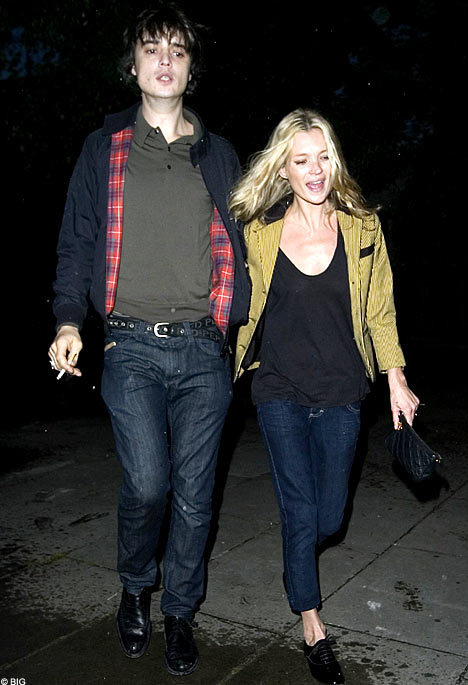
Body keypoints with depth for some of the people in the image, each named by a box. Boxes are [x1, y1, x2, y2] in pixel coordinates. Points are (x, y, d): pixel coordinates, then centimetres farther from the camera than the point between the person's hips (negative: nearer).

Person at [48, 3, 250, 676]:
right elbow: (78, 242, 10)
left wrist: (245, 321, 6)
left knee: (193, 494, 5)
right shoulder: (105, 148, 11)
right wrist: (69, 318, -4)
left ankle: (180, 612, 28)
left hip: (204, 350, 2)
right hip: (132, 347, -1)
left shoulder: (218, 154, 14)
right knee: (146, 483, -12)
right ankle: (135, 589, 20)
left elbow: (240, 247, 16)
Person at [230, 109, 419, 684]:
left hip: (341, 393, 2)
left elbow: (379, 310, 6)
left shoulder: (362, 227, -1)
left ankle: (297, 563, 47)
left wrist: (395, 379, 7)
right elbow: (245, 308, 8)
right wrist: (226, 370, 9)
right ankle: (312, 627, 24)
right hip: (280, 392, -1)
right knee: (300, 511, 2)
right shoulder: (259, 233, -4)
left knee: (328, 517, 9)